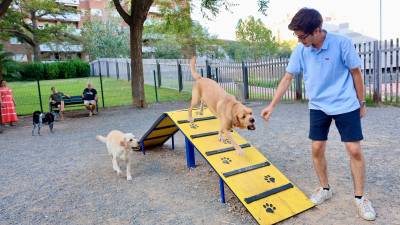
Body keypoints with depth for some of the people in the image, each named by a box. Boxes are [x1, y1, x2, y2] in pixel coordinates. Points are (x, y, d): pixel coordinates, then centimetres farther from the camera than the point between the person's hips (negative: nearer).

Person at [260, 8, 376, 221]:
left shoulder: (342, 43, -15)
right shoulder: (300, 50, -7)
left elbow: (356, 73, -5)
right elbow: (288, 77, -2)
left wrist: (361, 103, 2)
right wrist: (272, 105, -5)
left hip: (346, 105, -3)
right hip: (318, 106, 3)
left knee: (355, 150, -1)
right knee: (317, 149, 4)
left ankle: (360, 197, 17)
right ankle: (324, 189, 25)